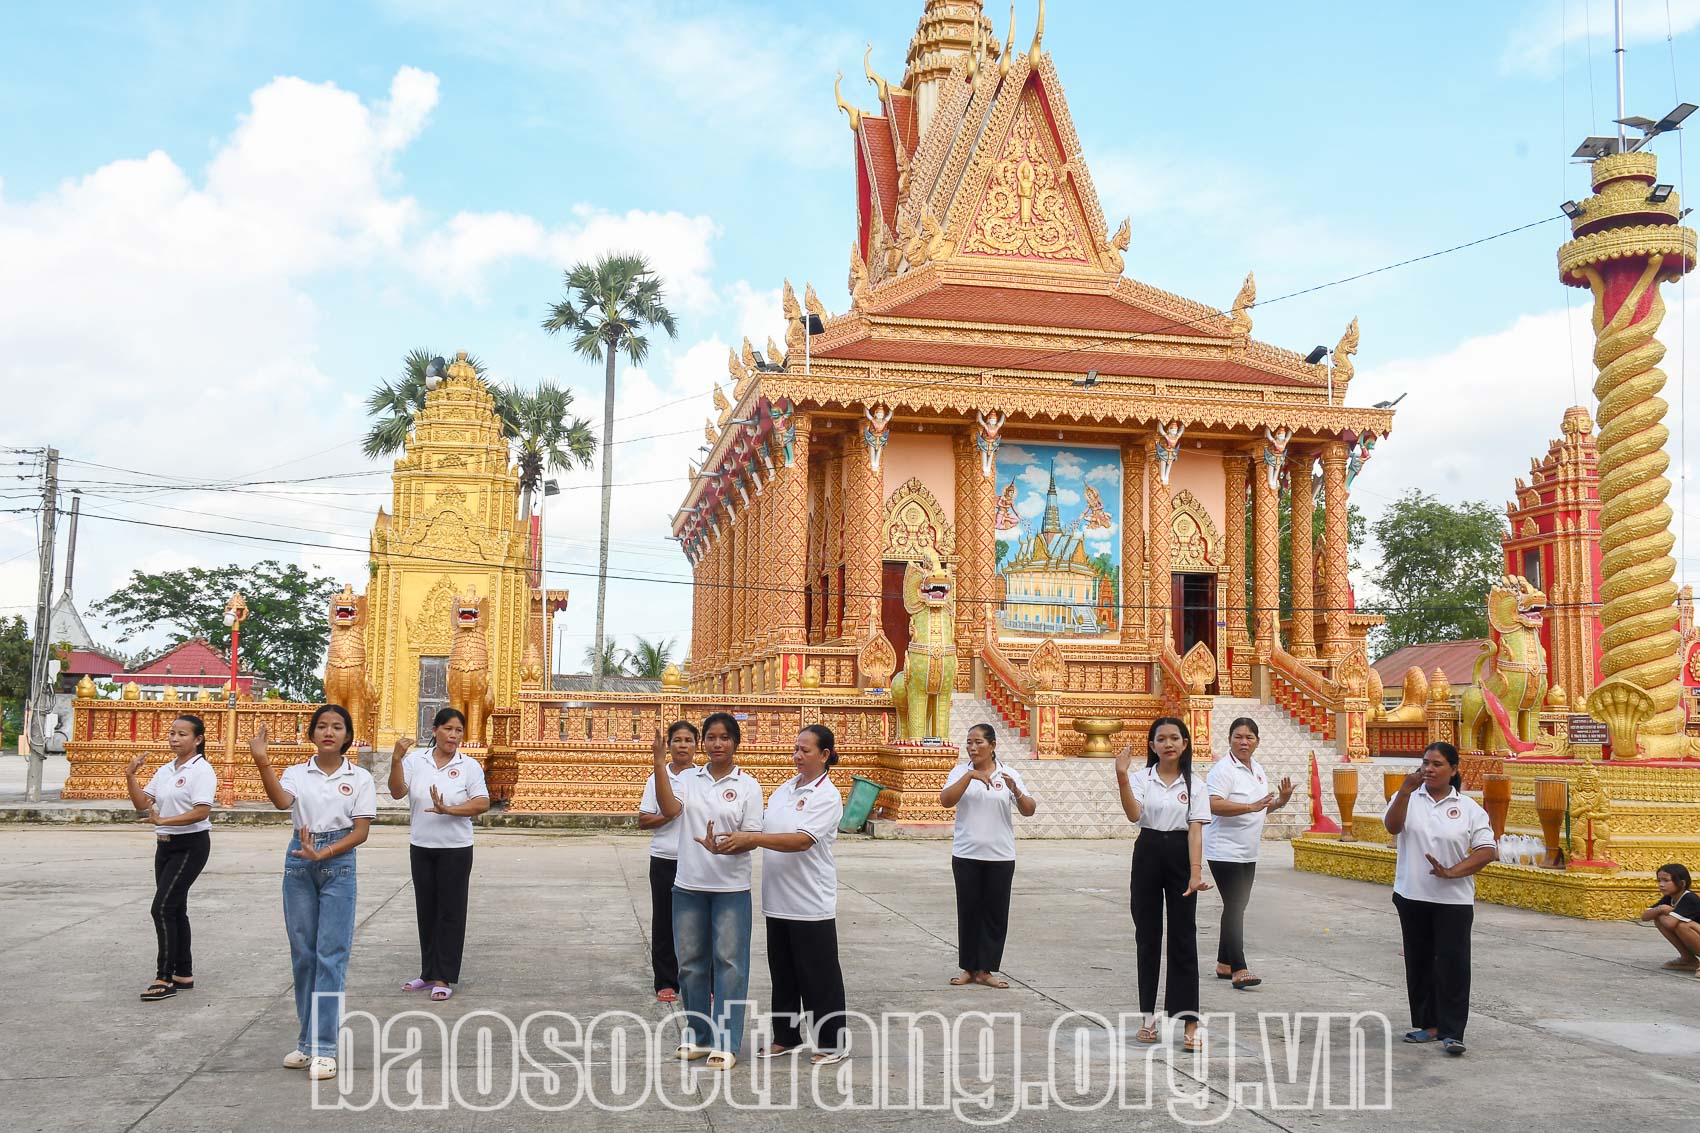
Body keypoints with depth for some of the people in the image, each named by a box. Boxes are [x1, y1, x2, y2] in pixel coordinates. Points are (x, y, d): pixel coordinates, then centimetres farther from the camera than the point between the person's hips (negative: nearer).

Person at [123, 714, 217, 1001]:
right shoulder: (165, 769, 12)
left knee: (163, 908, -13)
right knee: (175, 910, 12)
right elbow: (142, 803, 8)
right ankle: (184, 974, 21)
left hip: (191, 845, -8)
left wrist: (164, 820, -25)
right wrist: (130, 776, -5)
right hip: (166, 845, 8)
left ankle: (165, 978, -7)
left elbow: (202, 811, -22)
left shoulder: (201, 770, -12)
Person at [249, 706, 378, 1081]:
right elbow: (281, 801, -18)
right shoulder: (296, 773, 4)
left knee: (330, 955, -5)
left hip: (338, 866, -2)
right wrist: (261, 760, -31)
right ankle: (308, 1041, 21)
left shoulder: (360, 778, 1)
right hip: (298, 864, 2)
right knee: (302, 954, 9)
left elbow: (361, 831, -4)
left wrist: (322, 853, -18)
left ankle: (324, 1048, -3)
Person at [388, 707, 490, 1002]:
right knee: (426, 911, 13)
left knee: (450, 912, 1)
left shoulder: (469, 766, -5)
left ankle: (444, 978, 8)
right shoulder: (415, 760, -1)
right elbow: (397, 792, -12)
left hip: (455, 850, -3)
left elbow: (482, 804, -10)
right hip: (421, 847, 3)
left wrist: (448, 810, -22)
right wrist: (396, 760, -26)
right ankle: (428, 972, 25)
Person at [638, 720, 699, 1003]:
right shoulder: (657, 778, 4)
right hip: (664, 860, 1)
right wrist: (671, 815, -12)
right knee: (664, 922, 6)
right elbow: (642, 821, 0)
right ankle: (666, 982, 16)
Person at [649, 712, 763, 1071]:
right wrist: (659, 763, -23)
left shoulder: (747, 786, -3)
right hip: (689, 885, 3)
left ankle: (726, 1042, 8)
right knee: (690, 961, 12)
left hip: (731, 888, -3)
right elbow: (670, 809, -15)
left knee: (729, 962, 0)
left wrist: (721, 846, -25)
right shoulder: (688, 779, 4)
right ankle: (698, 1034, 28)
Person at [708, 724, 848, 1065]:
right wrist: (735, 842, -7)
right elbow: (764, 832, 12)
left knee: (818, 973, 2)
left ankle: (831, 1043, 14)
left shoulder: (827, 797, -13)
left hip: (811, 903, -7)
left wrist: (751, 839, -29)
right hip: (778, 899, 7)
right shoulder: (784, 789, 9)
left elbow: (801, 841, -24)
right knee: (782, 971, 16)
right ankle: (786, 1037, 28)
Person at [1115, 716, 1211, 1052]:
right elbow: (1134, 815, -17)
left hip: (1180, 857, -1)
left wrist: (1196, 872, -19)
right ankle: (1148, 1016, 16)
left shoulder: (1194, 785, 1)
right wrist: (1121, 776, -29)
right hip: (1148, 854, 1)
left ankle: (1189, 1022, -1)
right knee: (1147, 935, 7)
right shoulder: (1141, 778, 0)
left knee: (1183, 938, -1)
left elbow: (1195, 831, -7)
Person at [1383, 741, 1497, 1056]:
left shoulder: (1468, 808, 1)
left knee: (1453, 964, -5)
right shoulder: (1408, 798, 4)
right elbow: (1392, 826, -14)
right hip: (1412, 897, 2)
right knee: (1419, 962, 11)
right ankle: (1427, 1024, 22)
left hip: (1454, 900, -2)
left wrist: (1451, 872, -15)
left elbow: (1487, 851, -3)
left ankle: (1451, 1032, -1)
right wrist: (1406, 790, -24)